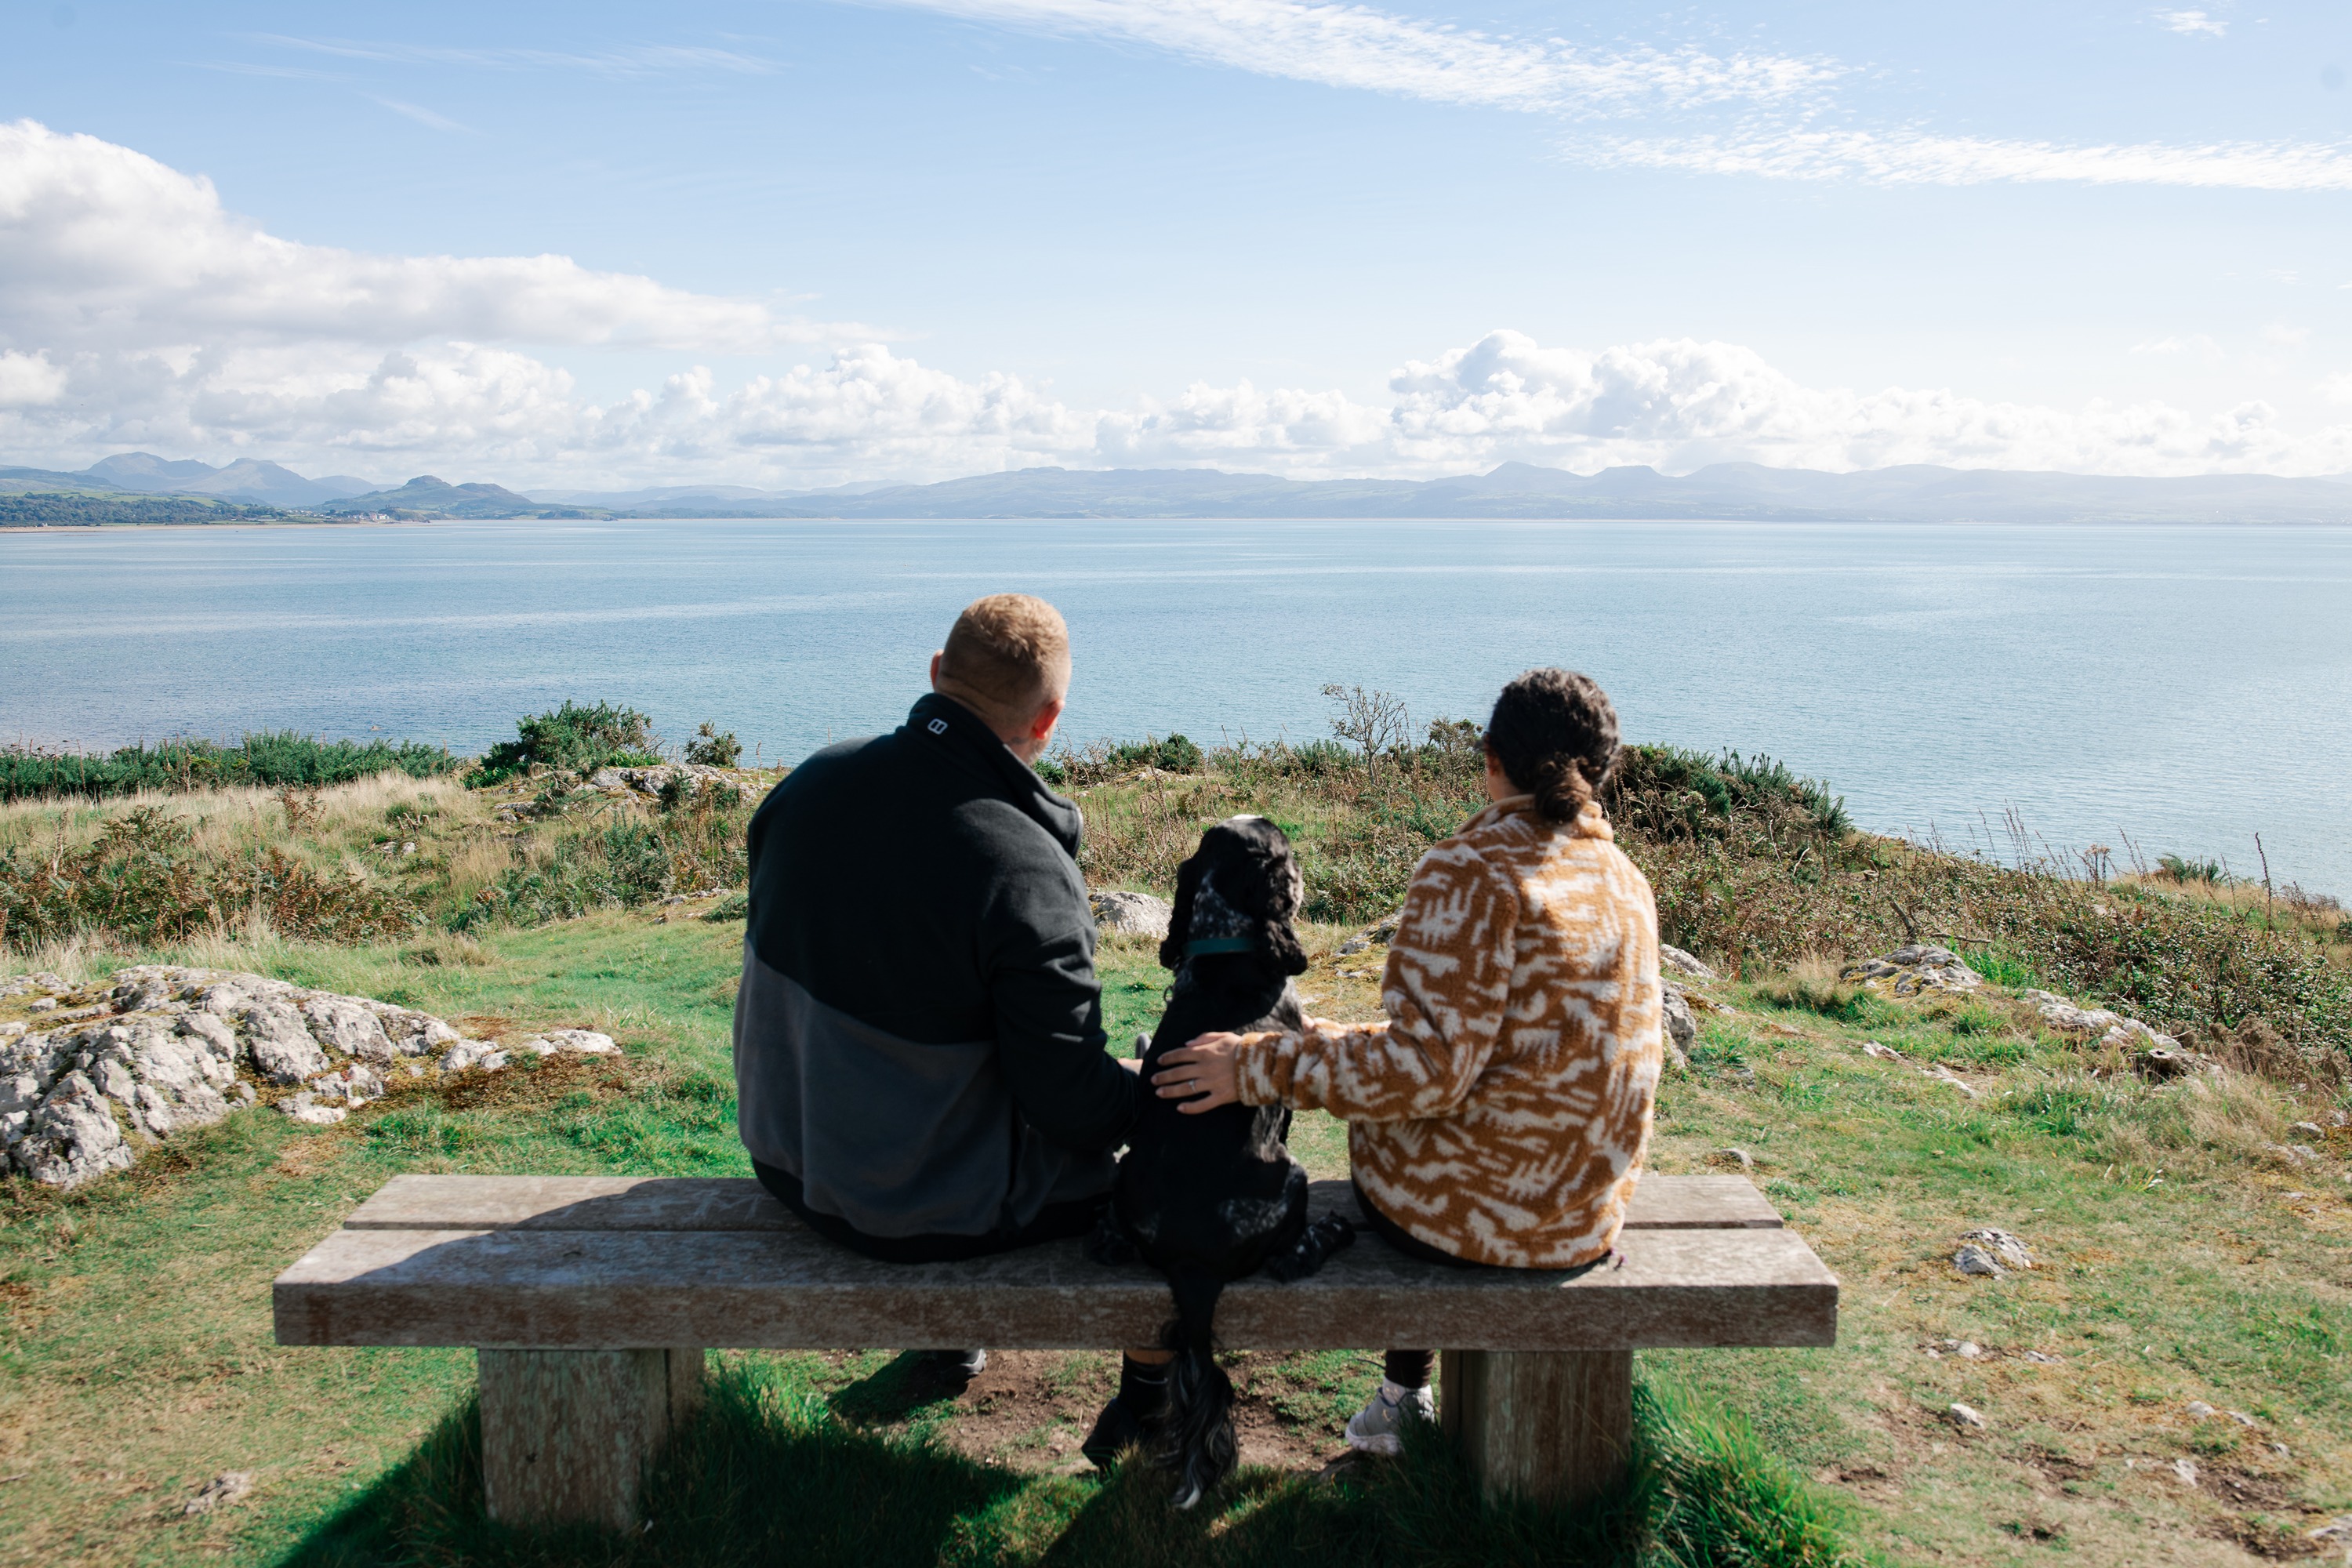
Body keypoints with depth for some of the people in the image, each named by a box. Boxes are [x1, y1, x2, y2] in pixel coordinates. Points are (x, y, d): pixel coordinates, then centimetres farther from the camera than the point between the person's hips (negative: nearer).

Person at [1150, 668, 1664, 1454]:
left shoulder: (1469, 870, -19)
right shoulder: (1625, 878, 4)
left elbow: (1427, 1067, -26)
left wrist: (1258, 1063, -19)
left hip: (1470, 1209, -6)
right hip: (1591, 1212, 6)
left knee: (1384, 1133, 27)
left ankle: (1403, 1392, 38)